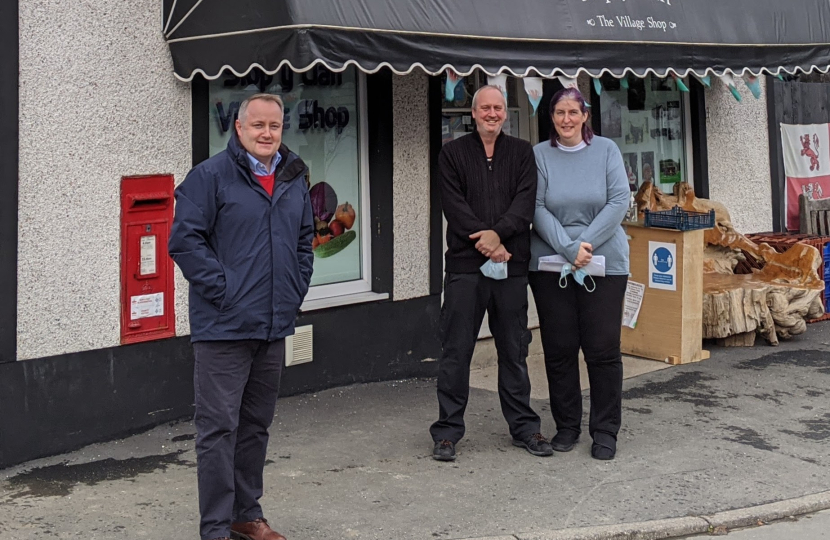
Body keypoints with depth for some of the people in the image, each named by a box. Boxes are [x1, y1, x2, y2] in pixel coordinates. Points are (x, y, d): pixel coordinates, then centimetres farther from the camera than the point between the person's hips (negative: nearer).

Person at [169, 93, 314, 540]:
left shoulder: (294, 180, 12)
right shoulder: (210, 176, -9)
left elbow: (305, 240, 23)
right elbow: (185, 239, -13)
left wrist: (295, 290, 11)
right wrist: (223, 290, -15)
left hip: (274, 327, 7)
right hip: (223, 328, -7)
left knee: (256, 426, 16)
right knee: (219, 428, -4)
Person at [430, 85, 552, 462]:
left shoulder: (522, 153, 11)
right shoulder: (453, 153, 7)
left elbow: (526, 202, -2)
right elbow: (454, 205, -4)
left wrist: (498, 233, -17)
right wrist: (485, 241, -14)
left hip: (511, 263, 2)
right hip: (465, 264, -2)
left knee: (514, 349, 9)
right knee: (456, 350, 1)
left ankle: (524, 426, 20)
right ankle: (447, 431, 9)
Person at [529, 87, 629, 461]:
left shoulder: (606, 150, 3)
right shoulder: (539, 155, 1)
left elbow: (619, 201, -5)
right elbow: (537, 209, -5)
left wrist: (586, 244, -13)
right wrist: (569, 248, -16)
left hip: (604, 263, 0)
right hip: (550, 265, 1)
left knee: (603, 349, 0)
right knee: (559, 349, 6)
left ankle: (605, 430, 11)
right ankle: (566, 426, 20)